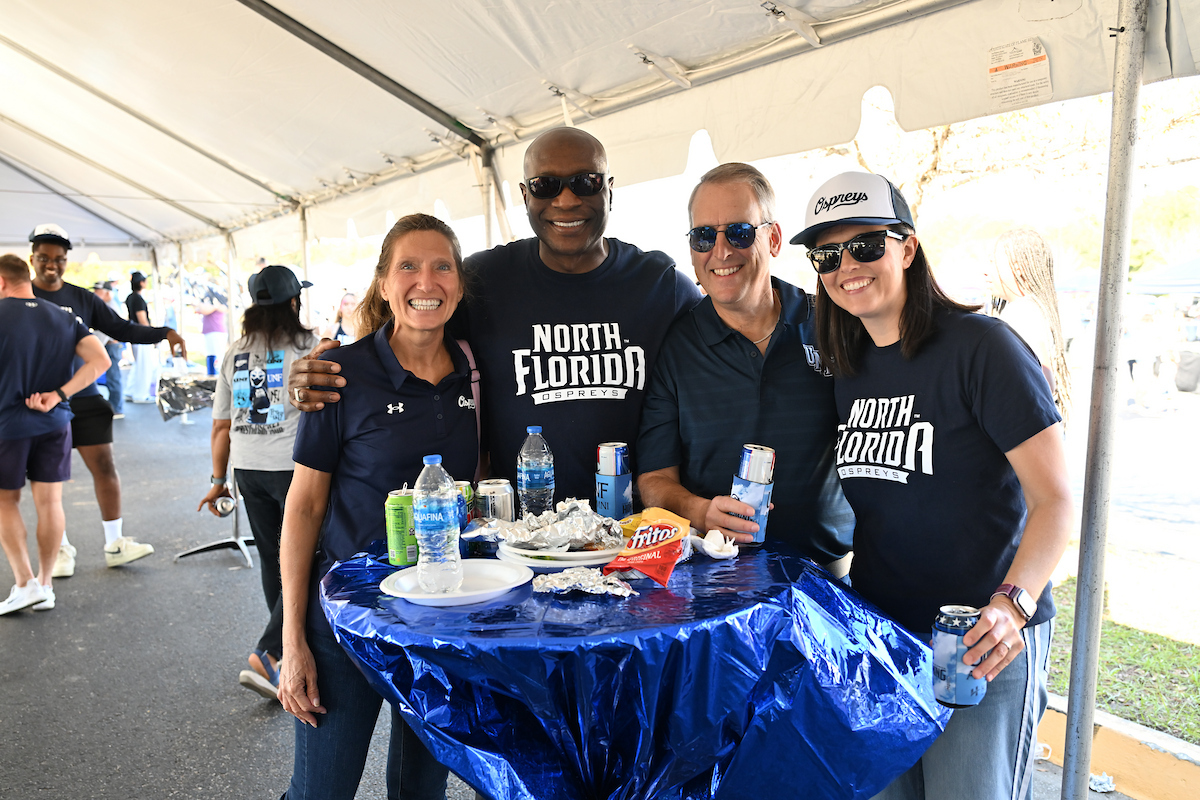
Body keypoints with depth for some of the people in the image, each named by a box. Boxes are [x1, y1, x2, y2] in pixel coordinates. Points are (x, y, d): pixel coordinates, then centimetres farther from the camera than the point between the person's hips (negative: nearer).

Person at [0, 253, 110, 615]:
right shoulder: (66, 318, 3)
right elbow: (100, 361, -6)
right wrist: (58, 395, -8)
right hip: (54, 423, 3)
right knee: (49, 502, 9)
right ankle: (45, 585, 17)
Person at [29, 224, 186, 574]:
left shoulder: (82, 298, 9)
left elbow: (121, 329, 8)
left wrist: (165, 333, -4)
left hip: (84, 398, 2)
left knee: (104, 466, 0)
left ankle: (114, 545, 10)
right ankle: (61, 549, 21)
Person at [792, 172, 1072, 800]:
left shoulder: (981, 347, -14)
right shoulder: (849, 370, 7)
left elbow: (1055, 499, -15)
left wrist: (1011, 606, -30)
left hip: (981, 643, -6)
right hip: (875, 632, 6)